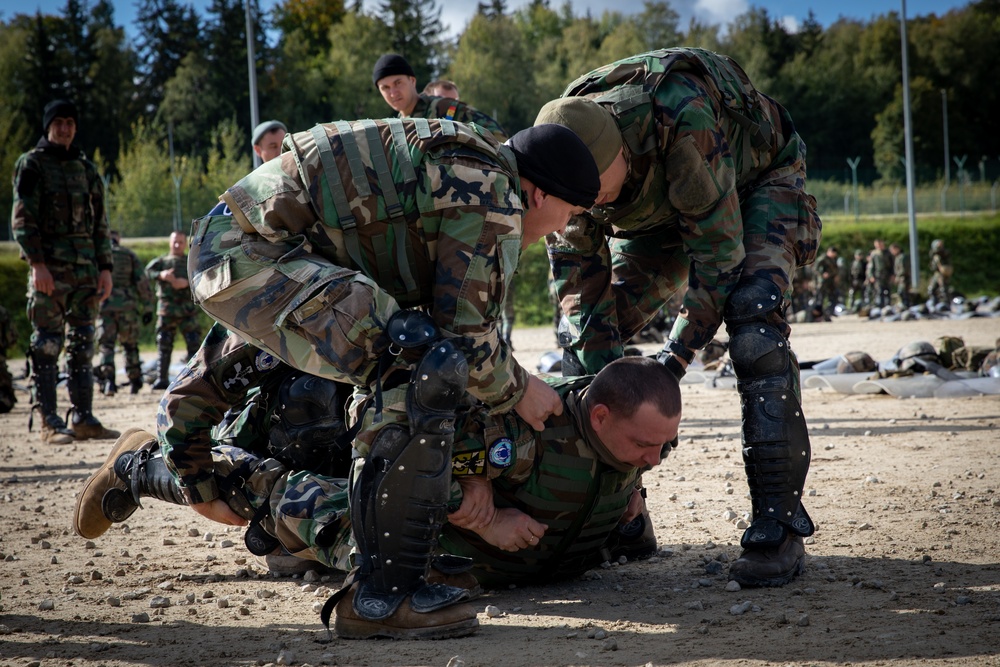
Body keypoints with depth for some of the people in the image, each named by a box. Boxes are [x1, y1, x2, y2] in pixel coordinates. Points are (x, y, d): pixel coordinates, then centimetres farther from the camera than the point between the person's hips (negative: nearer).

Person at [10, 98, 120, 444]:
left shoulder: (87, 168, 17)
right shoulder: (31, 165, 1)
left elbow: (100, 223, 18)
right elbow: (22, 219, -6)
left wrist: (105, 268, 9)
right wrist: (37, 263, -16)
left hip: (86, 269, 5)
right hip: (50, 267, -5)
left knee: (83, 344, 5)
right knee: (46, 345, -5)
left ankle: (84, 419, 9)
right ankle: (49, 423, -4)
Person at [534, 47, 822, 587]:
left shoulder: (684, 120, -43)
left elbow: (717, 248, -35)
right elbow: (576, 267, -16)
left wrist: (676, 355, -34)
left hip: (753, 183, -5)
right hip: (659, 207, 6)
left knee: (752, 314, -29)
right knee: (586, 329, -5)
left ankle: (778, 525, -29)